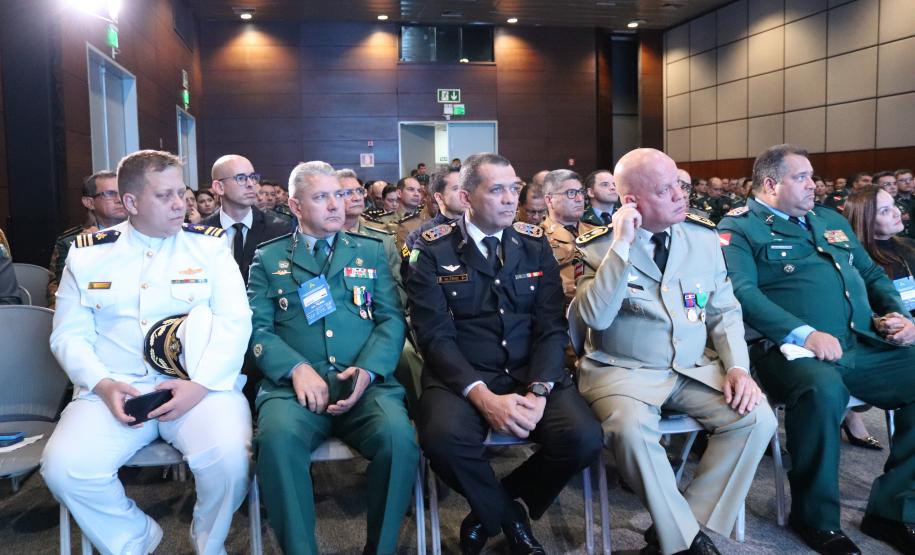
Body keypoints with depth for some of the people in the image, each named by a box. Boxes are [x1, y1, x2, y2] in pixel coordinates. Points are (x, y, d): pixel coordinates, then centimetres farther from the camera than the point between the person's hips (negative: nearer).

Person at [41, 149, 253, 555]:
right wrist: (103, 385, -11)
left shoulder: (209, 245, 4)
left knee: (229, 456, -29)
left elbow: (236, 323, -5)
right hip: (113, 389, 2)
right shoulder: (88, 254, 10)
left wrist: (201, 384, -18)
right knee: (62, 467, -23)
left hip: (199, 385, -1)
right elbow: (69, 335, 7)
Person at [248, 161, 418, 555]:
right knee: (278, 437, -34)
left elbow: (392, 319, 9)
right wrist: (297, 367, -15)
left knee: (398, 436, -29)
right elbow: (257, 327, 4)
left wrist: (368, 369, -10)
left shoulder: (371, 251, 18)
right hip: (294, 384, -1)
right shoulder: (268, 258, 15)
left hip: (365, 383, 1)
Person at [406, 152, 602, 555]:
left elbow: (551, 326, 2)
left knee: (584, 438, -23)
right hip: (461, 377, -2)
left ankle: (491, 511, 7)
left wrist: (539, 390, -15)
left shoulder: (535, 245, 8)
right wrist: (482, 395, -22)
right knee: (444, 437, -34)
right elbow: (435, 336, -9)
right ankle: (509, 516, 2)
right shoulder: (432, 251, -1)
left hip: (531, 372, 3)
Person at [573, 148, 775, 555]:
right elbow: (596, 318, -20)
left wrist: (737, 366, -7)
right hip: (623, 372, -4)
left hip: (694, 369, 5)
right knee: (632, 427, -34)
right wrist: (622, 245, -23)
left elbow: (724, 312, 10)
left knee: (757, 417, -18)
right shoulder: (598, 247, -6)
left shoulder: (705, 237, 6)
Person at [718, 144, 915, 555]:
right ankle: (816, 517, -13)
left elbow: (872, 274, 29)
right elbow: (742, 293, -13)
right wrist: (804, 333, -23)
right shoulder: (739, 227, 2)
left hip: (865, 346, 8)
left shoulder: (831, 222, 26)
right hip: (796, 349, -7)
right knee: (822, 388, -37)